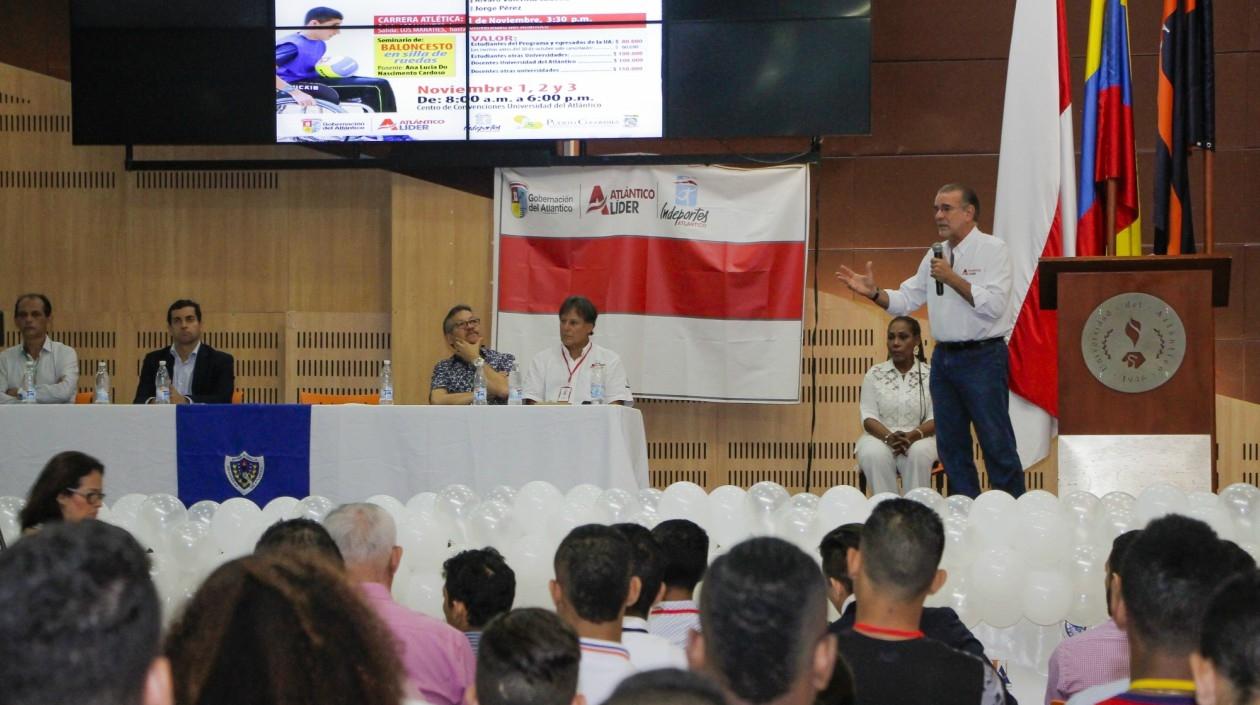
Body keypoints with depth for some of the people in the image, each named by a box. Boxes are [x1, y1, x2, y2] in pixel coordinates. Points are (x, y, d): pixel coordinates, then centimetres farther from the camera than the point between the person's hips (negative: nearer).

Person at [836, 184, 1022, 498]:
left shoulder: (992, 250, -7)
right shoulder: (935, 256, 13)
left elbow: (994, 305, -18)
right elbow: (905, 300, 13)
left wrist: (952, 278, -17)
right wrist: (873, 293, -4)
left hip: (983, 357, -7)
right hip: (943, 357, 7)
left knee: (996, 443, -5)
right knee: (951, 445, 10)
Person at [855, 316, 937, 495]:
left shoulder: (930, 375, 5)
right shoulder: (874, 374, 8)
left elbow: (935, 419, -3)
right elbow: (868, 417, 0)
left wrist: (912, 436, -23)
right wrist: (888, 437, -21)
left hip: (918, 439, -1)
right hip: (881, 437, 1)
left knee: (918, 453, -35)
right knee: (874, 454, -34)